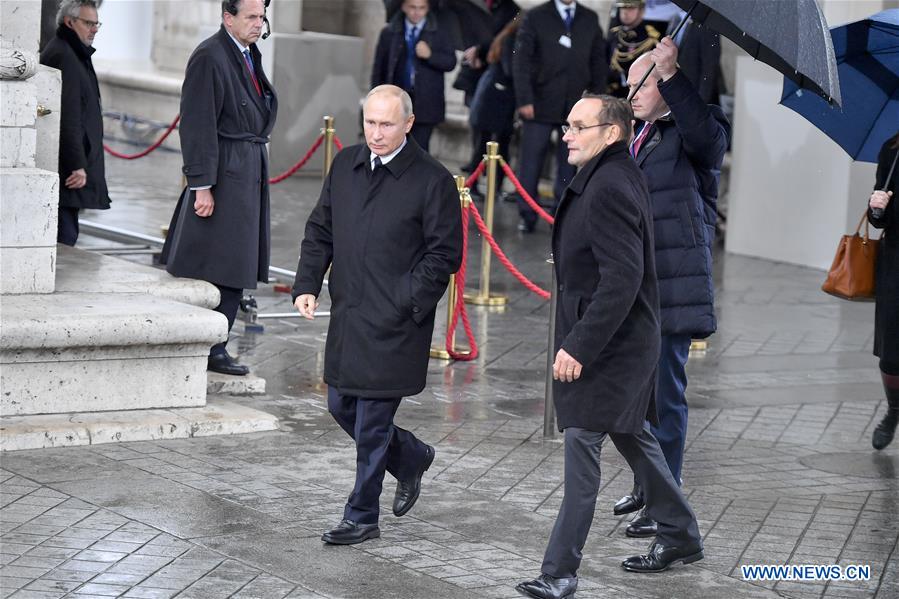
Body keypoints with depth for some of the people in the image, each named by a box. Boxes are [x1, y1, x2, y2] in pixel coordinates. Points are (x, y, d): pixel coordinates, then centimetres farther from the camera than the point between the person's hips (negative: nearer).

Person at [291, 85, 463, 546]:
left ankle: (362, 517, 12)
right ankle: (411, 458, 38)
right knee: (341, 407, 15)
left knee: (372, 423, -2)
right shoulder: (345, 166, 8)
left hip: (394, 324, -7)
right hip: (347, 315, 7)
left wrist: (407, 301, -16)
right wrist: (308, 285, 3)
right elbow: (320, 231, 16)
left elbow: (445, 254, -8)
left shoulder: (432, 180, -10)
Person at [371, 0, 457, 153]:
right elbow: (378, 68, 9)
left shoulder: (438, 33, 2)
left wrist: (430, 55, -18)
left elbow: (450, 62, 0)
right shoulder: (389, 33, 6)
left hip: (425, 104, -2)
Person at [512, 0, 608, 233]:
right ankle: (527, 216, 4)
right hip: (541, 104, -2)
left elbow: (598, 61, 11)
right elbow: (521, 60, -3)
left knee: (569, 163, 1)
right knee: (531, 160, -2)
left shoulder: (590, 19, 10)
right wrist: (525, 100, -11)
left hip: (578, 106, 2)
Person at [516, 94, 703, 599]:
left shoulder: (609, 188, -21)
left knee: (583, 445, -9)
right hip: (622, 341, 11)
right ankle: (681, 535, 33)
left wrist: (580, 345, -26)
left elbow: (622, 278, -27)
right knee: (631, 435, 20)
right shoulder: (620, 176, 11)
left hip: (609, 343, -11)